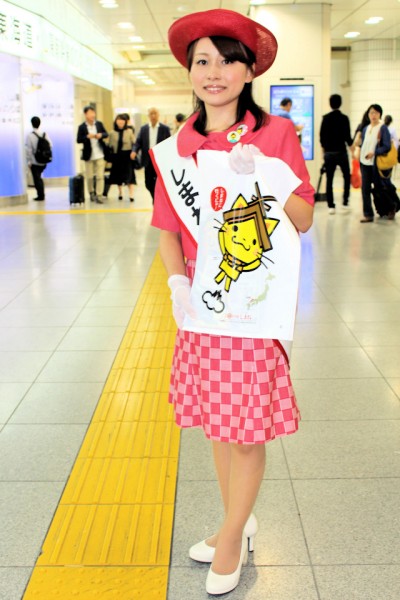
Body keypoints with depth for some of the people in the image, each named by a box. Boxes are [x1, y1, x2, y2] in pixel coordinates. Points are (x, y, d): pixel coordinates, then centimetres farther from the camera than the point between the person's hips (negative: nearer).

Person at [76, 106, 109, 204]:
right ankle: (91, 193, 28)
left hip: (100, 154, 1)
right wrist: (87, 137, -23)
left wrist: (101, 135, -14)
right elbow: (78, 140, -8)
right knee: (89, 176, 8)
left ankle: (99, 195, -2)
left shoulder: (99, 124, 4)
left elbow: (106, 134, 8)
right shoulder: (82, 127, -4)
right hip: (89, 155, -1)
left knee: (100, 176, -4)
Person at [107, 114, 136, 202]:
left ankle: (131, 194, -9)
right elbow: (110, 146, 6)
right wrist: (109, 158, 5)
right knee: (118, 175, 11)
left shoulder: (129, 131, -1)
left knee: (129, 175, -7)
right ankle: (120, 192, 27)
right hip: (116, 156, 2)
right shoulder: (112, 133, 2)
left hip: (127, 156, -2)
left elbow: (134, 143, 2)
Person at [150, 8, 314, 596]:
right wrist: (178, 281, -9)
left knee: (247, 426, 2)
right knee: (216, 419, 14)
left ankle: (232, 534, 25)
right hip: (200, 300, 4)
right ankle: (239, 523, 34)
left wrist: (263, 175, -20)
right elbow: (169, 228, 8)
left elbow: (304, 220, -5)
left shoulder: (276, 133, -4)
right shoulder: (178, 146, 6)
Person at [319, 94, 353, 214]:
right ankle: (345, 202, 11)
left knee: (329, 179, 5)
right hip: (341, 152, -2)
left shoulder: (325, 118, 2)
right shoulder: (344, 118, -7)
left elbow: (322, 136, 4)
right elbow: (347, 137, -8)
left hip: (328, 152, 2)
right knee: (346, 176, 15)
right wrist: (351, 145, 11)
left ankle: (331, 206, 2)